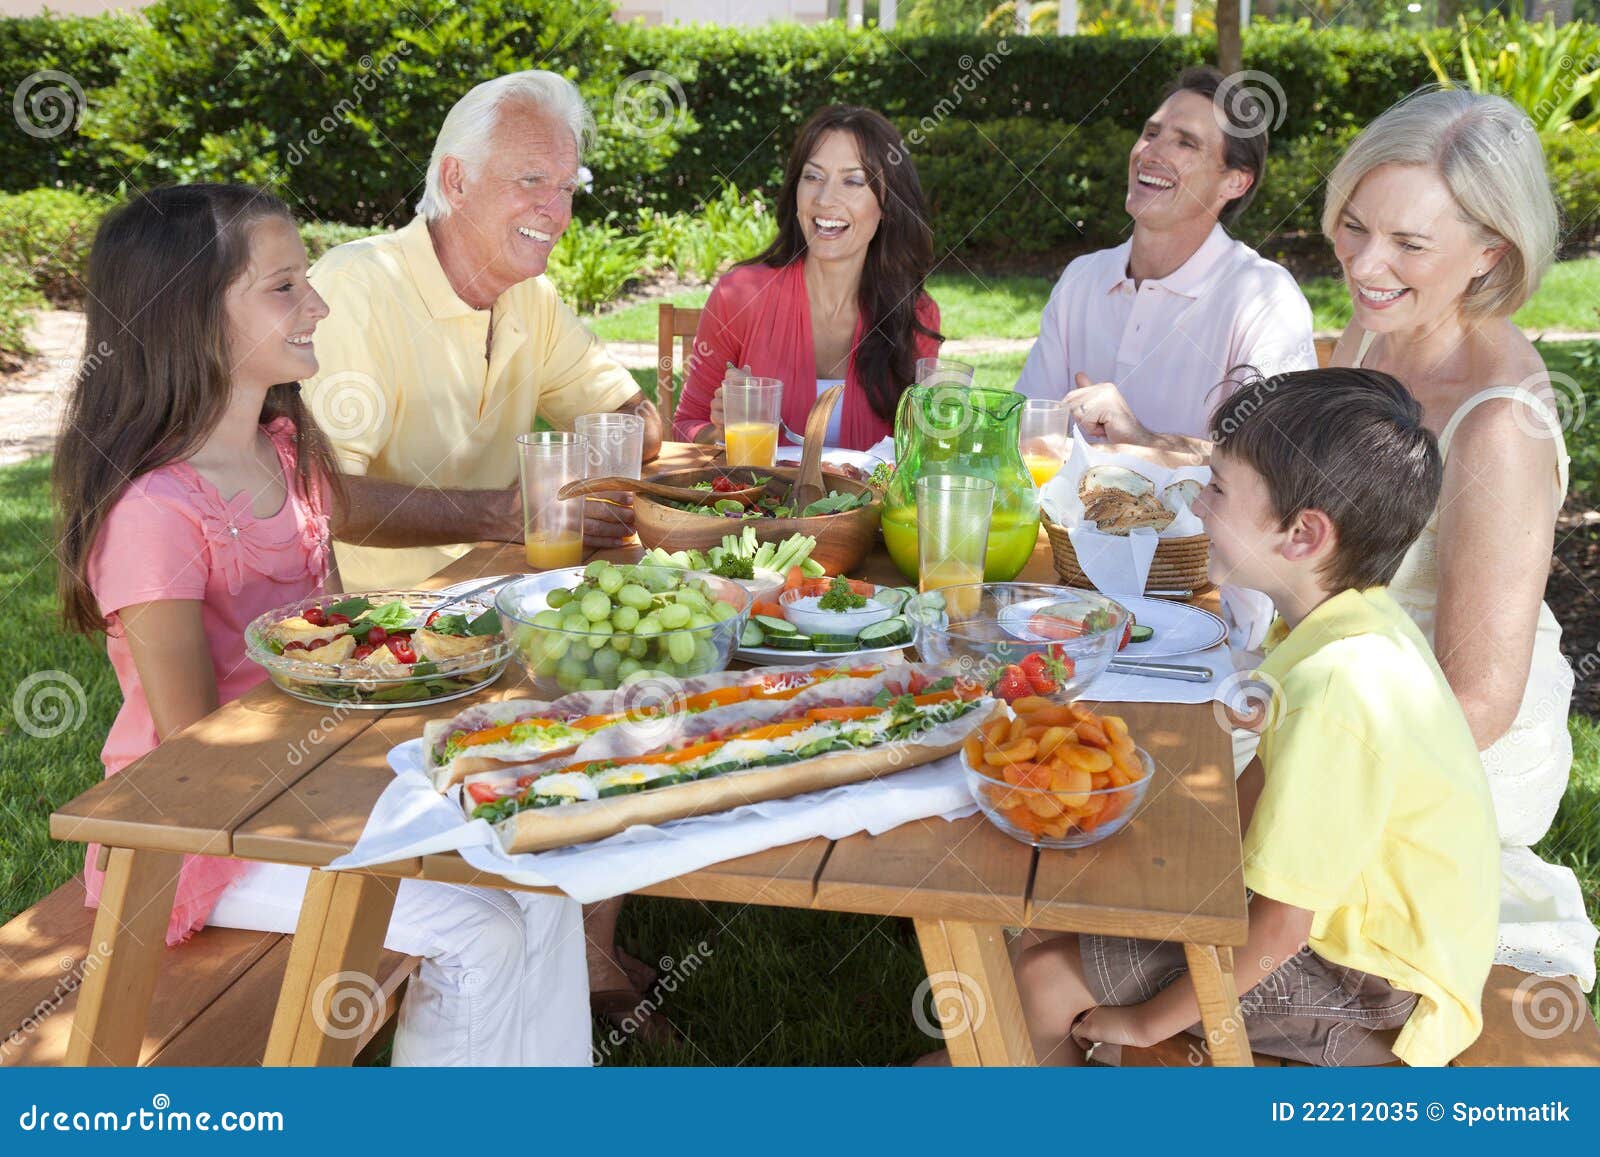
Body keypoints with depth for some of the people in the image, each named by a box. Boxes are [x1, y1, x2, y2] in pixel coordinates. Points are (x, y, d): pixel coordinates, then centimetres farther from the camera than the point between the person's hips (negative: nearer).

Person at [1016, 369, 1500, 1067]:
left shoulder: (1339, 691, -34)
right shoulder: (1357, 624, -4)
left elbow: (1279, 931, -28)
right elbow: (1261, 783, 11)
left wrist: (1146, 1020, -15)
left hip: (1368, 985, -9)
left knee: (1043, 976, -10)